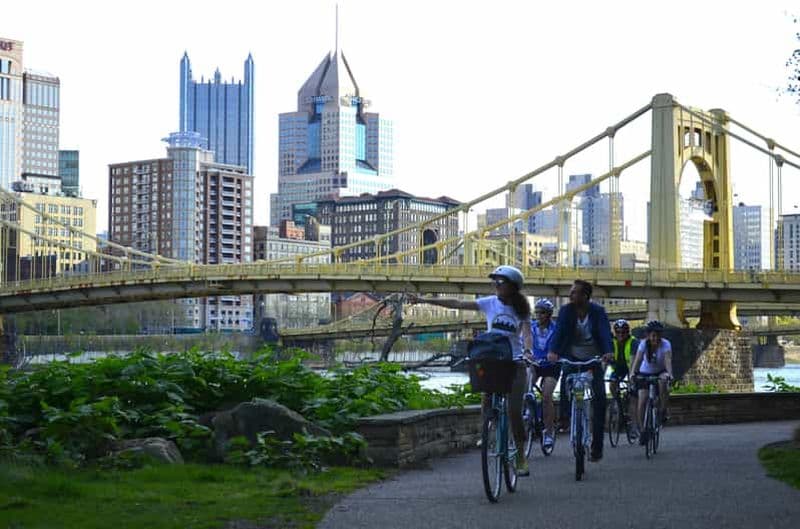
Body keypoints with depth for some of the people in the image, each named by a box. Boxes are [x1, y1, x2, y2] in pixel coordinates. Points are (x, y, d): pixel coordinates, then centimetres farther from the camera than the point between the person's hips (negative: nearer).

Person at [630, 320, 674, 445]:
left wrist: (669, 373, -51)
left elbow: (668, 360, -33)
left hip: (660, 372, -1)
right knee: (642, 401, -13)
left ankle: (663, 410, -19)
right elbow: (638, 359, -30)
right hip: (645, 373, 1)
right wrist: (632, 373, -46)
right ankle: (642, 430, 0)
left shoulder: (665, 344, -20)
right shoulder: (644, 344, -18)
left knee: (663, 381, -37)